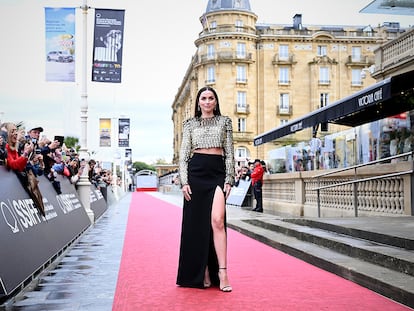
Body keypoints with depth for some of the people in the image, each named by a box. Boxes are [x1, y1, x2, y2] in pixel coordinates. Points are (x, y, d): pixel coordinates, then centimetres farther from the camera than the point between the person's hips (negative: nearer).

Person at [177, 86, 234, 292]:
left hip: (218, 172, -1)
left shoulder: (224, 122, 11)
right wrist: (184, 181, -3)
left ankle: (222, 272, -13)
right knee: (197, 223, 2)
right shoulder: (190, 124, 12)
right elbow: (184, 154, 7)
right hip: (196, 173, 1)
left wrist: (229, 180, -3)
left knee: (217, 220, -16)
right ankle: (201, 274, 11)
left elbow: (230, 153, 7)